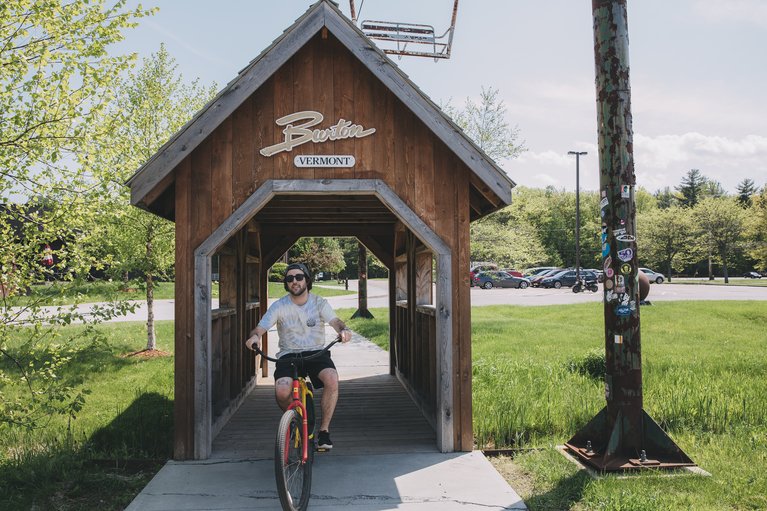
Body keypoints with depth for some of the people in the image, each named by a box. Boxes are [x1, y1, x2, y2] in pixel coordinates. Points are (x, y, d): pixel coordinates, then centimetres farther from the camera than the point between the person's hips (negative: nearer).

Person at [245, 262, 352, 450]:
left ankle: (324, 429, -11)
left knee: (332, 379, -32)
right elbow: (261, 327, -9)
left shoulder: (319, 303, 1)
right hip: (288, 355, 0)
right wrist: (254, 336, -34)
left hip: (316, 352, 0)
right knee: (281, 392, -29)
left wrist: (343, 330, -40)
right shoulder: (279, 306, 0)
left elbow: (334, 321, -15)